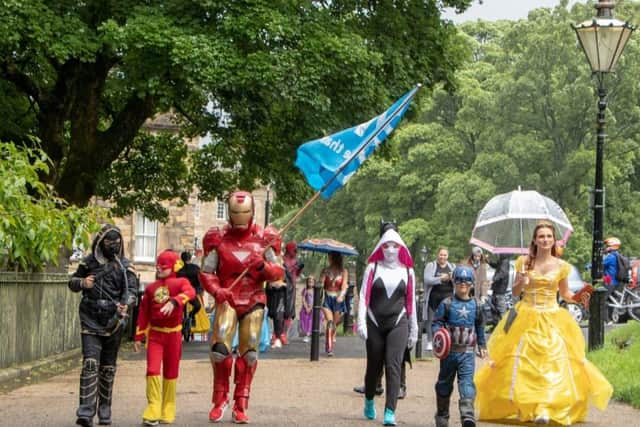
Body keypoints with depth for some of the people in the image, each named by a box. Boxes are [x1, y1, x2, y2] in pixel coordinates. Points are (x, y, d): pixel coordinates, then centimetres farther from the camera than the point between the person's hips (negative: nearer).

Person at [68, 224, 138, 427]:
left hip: (113, 321, 1)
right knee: (90, 363, -14)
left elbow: (131, 290, -8)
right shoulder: (89, 262, 6)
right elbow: (72, 282, 16)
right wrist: (82, 283, -8)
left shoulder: (124, 266, 2)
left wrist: (125, 304, -30)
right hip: (90, 321, 0)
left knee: (108, 367, 10)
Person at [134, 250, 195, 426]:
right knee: (152, 371, -10)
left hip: (173, 334, -2)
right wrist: (138, 337, 9)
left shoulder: (180, 282, -1)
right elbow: (143, 313, 12)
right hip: (154, 334, 2)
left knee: (170, 373, 7)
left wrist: (174, 301, -44)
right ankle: (152, 412, -8)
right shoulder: (150, 288, 10)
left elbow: (190, 292, -25)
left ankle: (167, 413, 18)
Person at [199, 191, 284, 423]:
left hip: (254, 300, 2)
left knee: (249, 352, 3)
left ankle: (241, 405, 13)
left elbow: (279, 272, 4)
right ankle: (220, 400, 4)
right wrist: (216, 290, -19)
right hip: (227, 299, -2)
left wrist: (264, 267, -18)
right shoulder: (219, 239, 0)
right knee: (220, 347, -15)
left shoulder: (263, 239, 3)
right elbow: (206, 272, 0)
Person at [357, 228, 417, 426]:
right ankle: (369, 401, 37)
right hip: (375, 323, 0)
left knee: (393, 366, -12)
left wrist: (413, 330, 13)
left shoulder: (407, 271, 5)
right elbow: (364, 296, -1)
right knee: (373, 366, 10)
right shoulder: (372, 268, 2)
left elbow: (411, 301, 10)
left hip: (398, 323, 0)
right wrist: (361, 322, -11)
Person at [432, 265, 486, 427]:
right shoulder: (447, 304, -3)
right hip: (449, 351, 0)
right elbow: (436, 322, -4)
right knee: (445, 383, 11)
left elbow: (480, 326, 18)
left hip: (468, 352, 1)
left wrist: (482, 345, 23)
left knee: (467, 383, -13)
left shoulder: (475, 305, 6)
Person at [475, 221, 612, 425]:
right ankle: (521, 407, 10)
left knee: (552, 362, -11)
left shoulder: (561, 266, 2)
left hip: (551, 319, 0)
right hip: (526, 318, 0)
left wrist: (577, 299, -6)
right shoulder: (524, 262, 1)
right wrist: (521, 282, -14)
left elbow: (565, 293, 13)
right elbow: (515, 292, 7)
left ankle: (545, 409, -13)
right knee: (522, 362, -2)